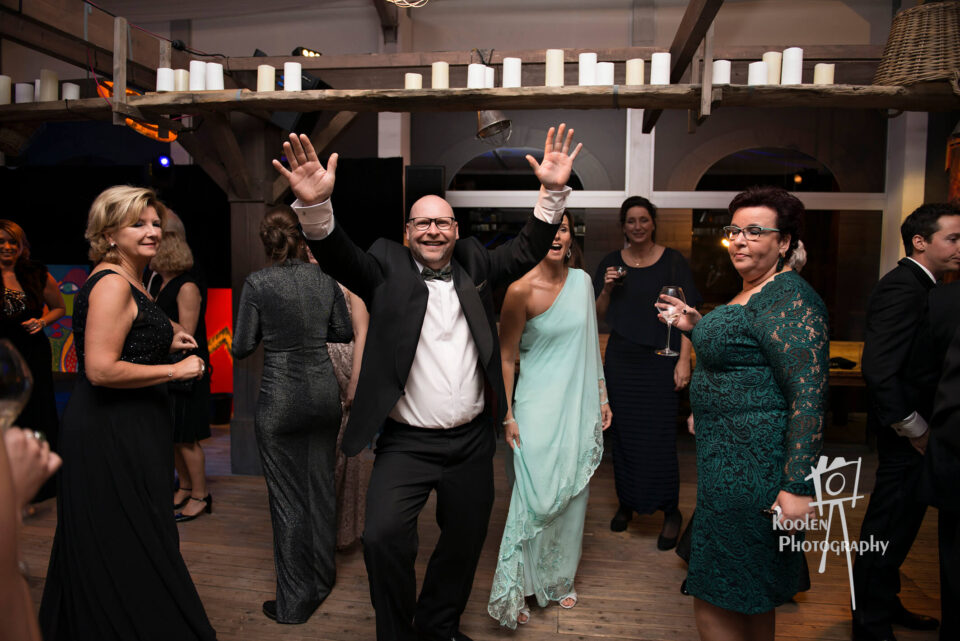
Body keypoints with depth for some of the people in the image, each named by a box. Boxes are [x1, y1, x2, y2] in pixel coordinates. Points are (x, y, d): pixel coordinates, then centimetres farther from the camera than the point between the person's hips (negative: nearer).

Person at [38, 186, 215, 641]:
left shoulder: (130, 282, 13)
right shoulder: (111, 284, -19)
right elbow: (100, 369, -26)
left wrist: (165, 344, 11)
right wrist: (174, 370, -19)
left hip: (129, 429, 10)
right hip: (110, 434, -10)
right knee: (125, 545, 2)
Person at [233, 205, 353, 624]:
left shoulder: (257, 284, -10)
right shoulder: (325, 279, 1)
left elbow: (241, 349, -5)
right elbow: (344, 333, 10)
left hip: (281, 401, -4)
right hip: (323, 393, 4)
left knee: (288, 499, 6)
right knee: (321, 487, 17)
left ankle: (294, 603, 18)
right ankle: (322, 578, 35)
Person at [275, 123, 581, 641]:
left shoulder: (474, 265, 7)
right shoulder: (387, 267, -2)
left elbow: (527, 250, 1)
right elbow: (338, 257, -17)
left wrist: (554, 192, -13)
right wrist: (315, 206, -36)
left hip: (471, 441, 4)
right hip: (406, 443, -3)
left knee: (465, 540, 17)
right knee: (384, 537, -18)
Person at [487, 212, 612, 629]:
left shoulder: (582, 281, 3)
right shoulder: (520, 290, -13)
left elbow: (589, 344, 12)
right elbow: (505, 357, -7)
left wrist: (601, 395, 12)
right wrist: (507, 415, -9)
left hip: (578, 405, 5)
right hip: (538, 407, -5)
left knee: (572, 495, 14)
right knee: (536, 496, -2)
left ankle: (560, 579, 32)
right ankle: (516, 588, 14)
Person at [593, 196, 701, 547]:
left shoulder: (673, 261, -2)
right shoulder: (612, 262, 6)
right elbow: (600, 315, 8)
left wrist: (684, 360, -12)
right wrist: (607, 289, -10)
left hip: (660, 360, -3)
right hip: (621, 359, 3)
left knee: (659, 435, -3)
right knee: (623, 432, 9)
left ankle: (670, 511, 14)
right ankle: (627, 502, 27)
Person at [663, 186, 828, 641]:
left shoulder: (789, 301, -19)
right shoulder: (753, 292, 13)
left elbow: (809, 395, -24)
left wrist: (798, 487, -27)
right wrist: (697, 326, 14)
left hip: (750, 466, -10)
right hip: (729, 455, 10)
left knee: (715, 603, 2)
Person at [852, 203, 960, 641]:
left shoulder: (919, 287, 11)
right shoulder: (902, 288, -20)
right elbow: (879, 371, -27)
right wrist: (914, 428, -18)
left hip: (914, 433, 10)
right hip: (905, 438, -10)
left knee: (898, 523, 21)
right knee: (889, 527, 3)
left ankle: (883, 605, 39)